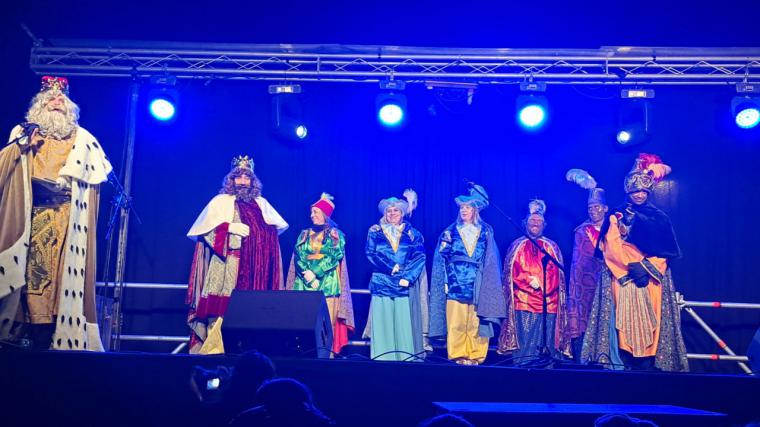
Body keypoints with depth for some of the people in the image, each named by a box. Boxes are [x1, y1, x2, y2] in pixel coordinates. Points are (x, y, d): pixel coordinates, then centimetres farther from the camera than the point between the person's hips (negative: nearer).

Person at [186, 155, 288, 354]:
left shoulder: (261, 203, 20)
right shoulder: (221, 201, 9)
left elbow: (278, 226, 25)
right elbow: (204, 227, 0)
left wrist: (263, 232, 5)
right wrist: (229, 227, -11)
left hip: (255, 263, 4)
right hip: (228, 261, -4)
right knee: (224, 301, -12)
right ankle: (215, 346, -13)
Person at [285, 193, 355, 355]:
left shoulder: (336, 235, 9)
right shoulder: (304, 235, 17)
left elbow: (334, 257, -5)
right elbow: (298, 257, 4)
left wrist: (315, 273, -15)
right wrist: (307, 274, -13)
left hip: (327, 285, -3)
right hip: (303, 284, 3)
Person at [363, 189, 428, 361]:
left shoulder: (412, 233, 10)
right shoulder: (375, 231, 10)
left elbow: (419, 257, 1)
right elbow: (370, 253, -1)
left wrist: (408, 277, -12)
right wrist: (391, 268, -12)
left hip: (405, 285, 0)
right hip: (382, 283, 0)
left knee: (404, 322, -3)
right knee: (382, 322, -2)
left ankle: (407, 359, 1)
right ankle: (382, 359, 2)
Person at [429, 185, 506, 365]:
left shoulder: (486, 232, 12)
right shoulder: (450, 232, 11)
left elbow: (491, 260, 10)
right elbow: (442, 258, 7)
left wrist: (487, 282, 0)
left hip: (478, 284, 0)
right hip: (456, 283, 0)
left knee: (476, 322, -4)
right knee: (456, 322, -6)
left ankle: (476, 355, 2)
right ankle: (458, 355, -1)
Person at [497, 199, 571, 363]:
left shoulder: (552, 247, 16)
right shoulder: (517, 246, 13)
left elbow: (556, 274, 9)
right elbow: (512, 272, 4)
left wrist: (540, 282, -9)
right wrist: (530, 280, -11)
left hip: (547, 302, 1)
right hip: (523, 301, -1)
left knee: (546, 339, -2)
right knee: (524, 339, -6)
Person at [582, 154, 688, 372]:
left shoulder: (660, 218, 14)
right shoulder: (616, 216, 9)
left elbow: (666, 250, 6)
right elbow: (611, 246, -3)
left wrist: (648, 267, -10)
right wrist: (632, 265, -15)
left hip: (652, 278, 2)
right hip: (623, 277, -2)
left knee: (650, 320, -5)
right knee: (626, 318, -9)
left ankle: (648, 364, -3)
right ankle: (625, 362, -9)